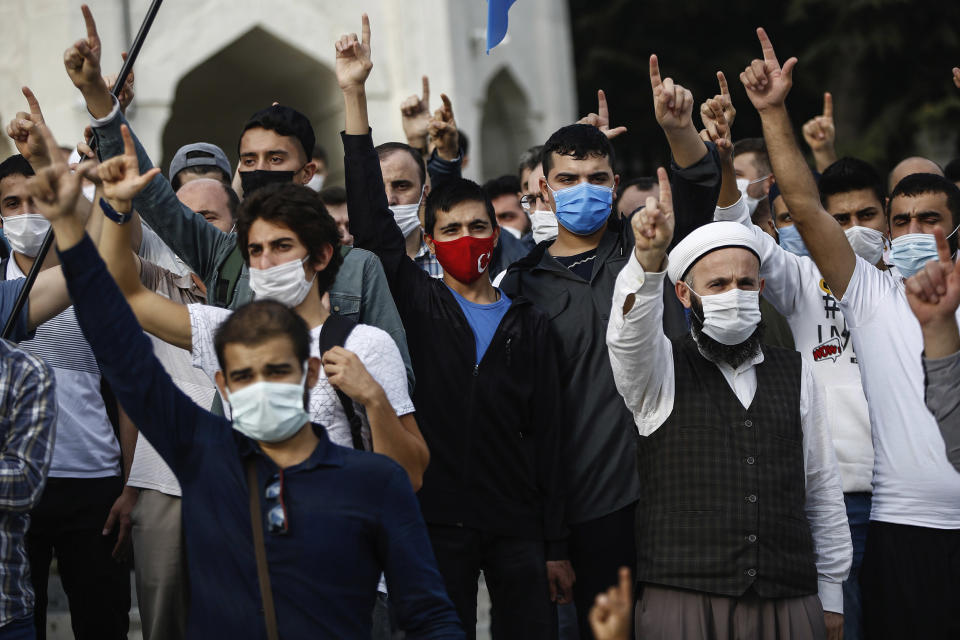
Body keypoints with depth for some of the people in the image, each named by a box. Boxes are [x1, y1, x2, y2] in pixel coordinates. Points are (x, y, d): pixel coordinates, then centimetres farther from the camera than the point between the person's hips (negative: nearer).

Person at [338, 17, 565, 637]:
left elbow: (547, 433, 7)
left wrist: (554, 542, 2)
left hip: (518, 526, 1)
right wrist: (355, 94, -11)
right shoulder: (419, 303, 5)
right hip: (438, 517, -1)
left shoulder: (529, 324, 8)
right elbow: (372, 221, -5)